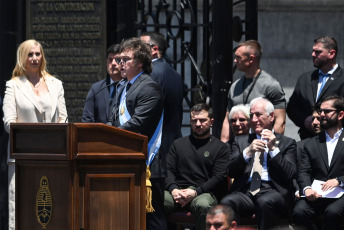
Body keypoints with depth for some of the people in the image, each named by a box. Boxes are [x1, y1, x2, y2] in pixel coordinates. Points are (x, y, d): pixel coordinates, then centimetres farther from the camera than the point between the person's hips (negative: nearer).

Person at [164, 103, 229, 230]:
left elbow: (219, 177, 2)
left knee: (203, 205, -40)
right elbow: (168, 170, 15)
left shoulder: (220, 147, 13)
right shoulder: (178, 144, 24)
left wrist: (195, 192, -11)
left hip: (204, 192, -2)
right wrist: (173, 189, -7)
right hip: (177, 192, 2)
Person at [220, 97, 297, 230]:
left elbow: (290, 174, 3)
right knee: (227, 202, -32)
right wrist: (248, 152, -4)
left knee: (265, 202, -39)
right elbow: (230, 172, 10)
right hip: (245, 191, 2)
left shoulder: (287, 143, 17)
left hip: (272, 190, -2)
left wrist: (273, 149, -3)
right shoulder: (241, 141, 25)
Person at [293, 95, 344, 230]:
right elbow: (303, 172, 10)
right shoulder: (311, 144, 22)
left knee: (332, 212, -36)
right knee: (299, 211, -28)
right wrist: (306, 188, -12)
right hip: (316, 194, 3)